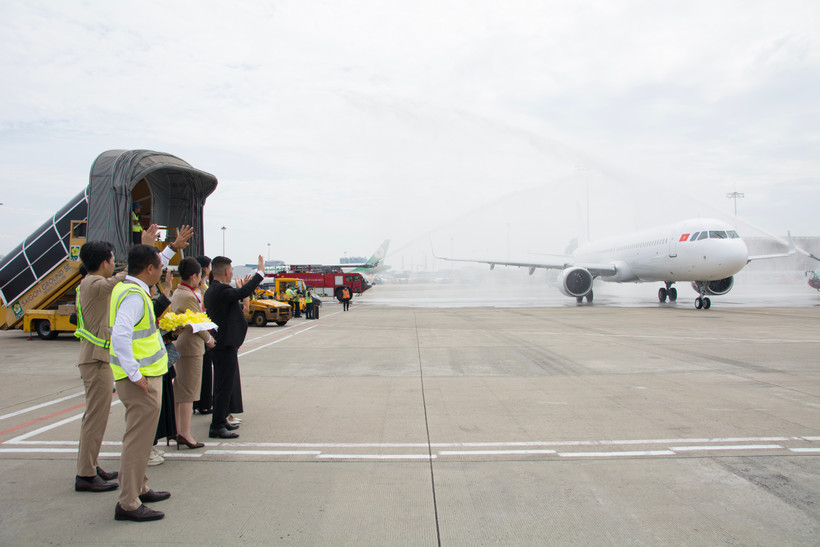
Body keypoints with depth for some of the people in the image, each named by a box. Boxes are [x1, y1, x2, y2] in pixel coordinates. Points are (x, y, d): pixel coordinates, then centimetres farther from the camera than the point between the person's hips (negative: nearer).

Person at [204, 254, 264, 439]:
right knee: (224, 386, -5)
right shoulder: (221, 290, -20)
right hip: (226, 345, -11)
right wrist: (260, 272, -29)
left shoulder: (211, 290, 12)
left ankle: (220, 421, 29)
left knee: (222, 386, 18)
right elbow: (243, 292, -34)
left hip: (219, 345, 11)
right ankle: (217, 427, -1)